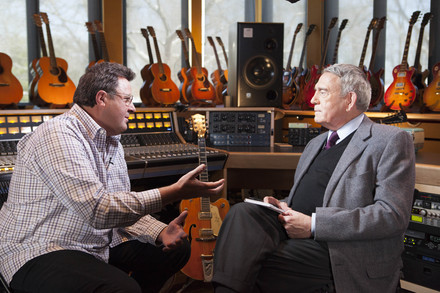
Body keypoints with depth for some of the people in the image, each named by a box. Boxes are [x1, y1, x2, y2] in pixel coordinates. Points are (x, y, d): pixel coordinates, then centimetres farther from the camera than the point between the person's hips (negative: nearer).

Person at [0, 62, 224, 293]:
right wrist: (174, 192, -28)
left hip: (100, 246, 10)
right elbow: (98, 210, -31)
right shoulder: (59, 136, -20)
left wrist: (160, 232, -6)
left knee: (176, 248, 6)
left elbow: (124, 206, 13)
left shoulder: (112, 142, 12)